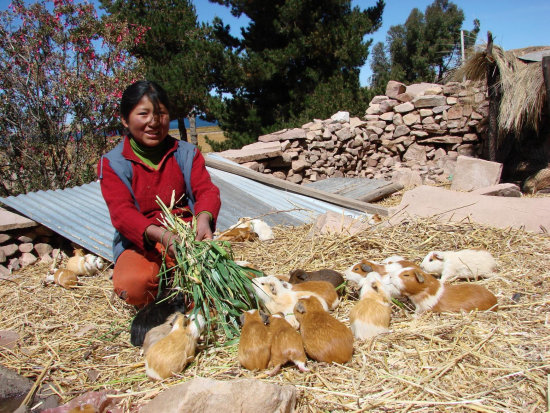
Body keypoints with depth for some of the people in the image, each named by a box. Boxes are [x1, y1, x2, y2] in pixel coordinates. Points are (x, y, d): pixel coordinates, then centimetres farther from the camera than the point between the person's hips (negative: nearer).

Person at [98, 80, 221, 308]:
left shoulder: (187, 153, 7)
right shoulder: (112, 163, -1)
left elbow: (206, 191, -6)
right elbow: (122, 212, -14)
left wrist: (204, 217, -33)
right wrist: (161, 235, -35)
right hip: (139, 242, -1)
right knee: (133, 285, -33)